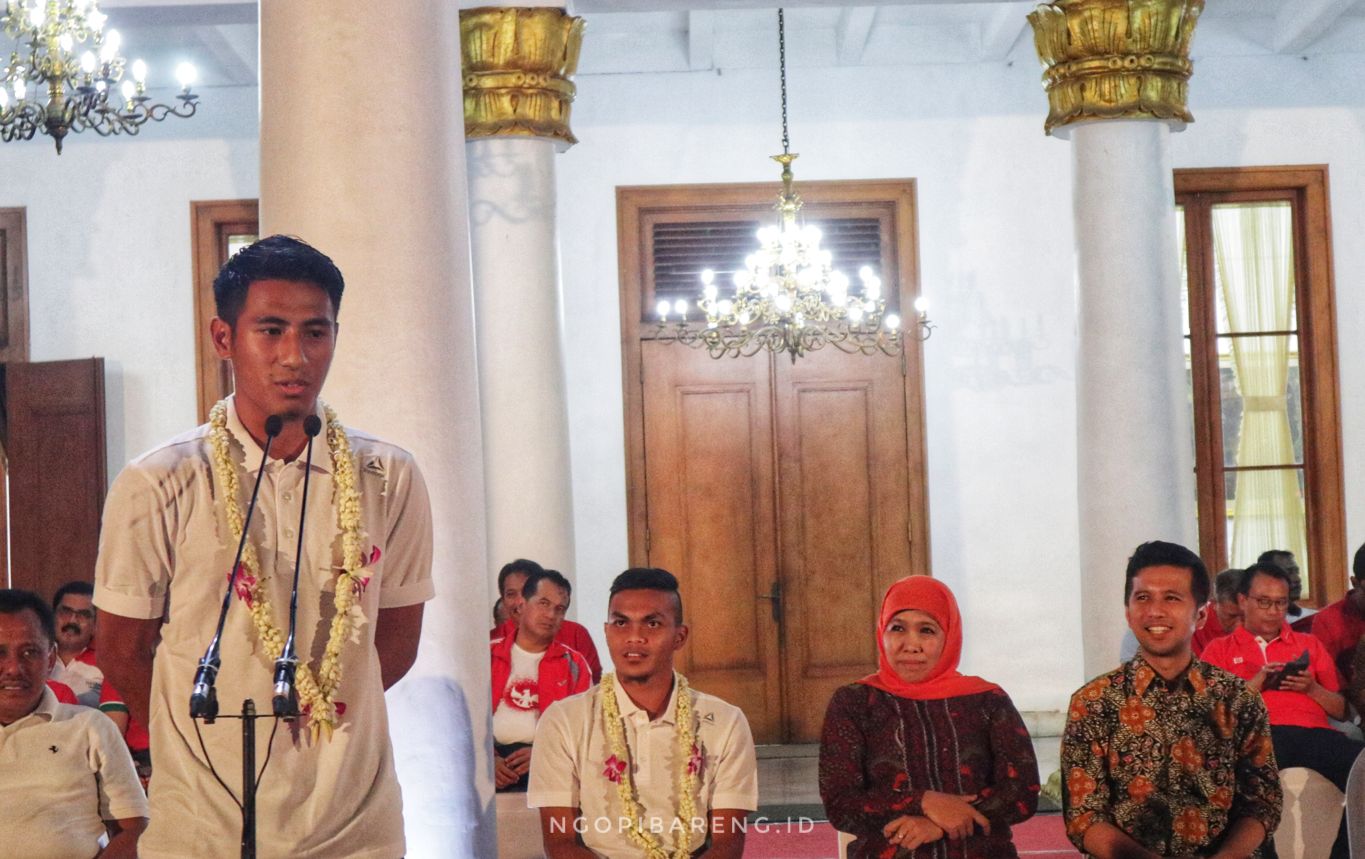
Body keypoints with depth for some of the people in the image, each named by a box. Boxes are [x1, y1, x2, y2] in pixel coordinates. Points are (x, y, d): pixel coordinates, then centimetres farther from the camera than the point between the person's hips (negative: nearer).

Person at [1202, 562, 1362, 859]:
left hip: (1313, 731, 3)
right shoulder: (1220, 650, 22)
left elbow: (1341, 710, 26)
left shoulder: (1309, 644, 29)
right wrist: (1254, 685, -2)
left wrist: (1312, 688, 5)